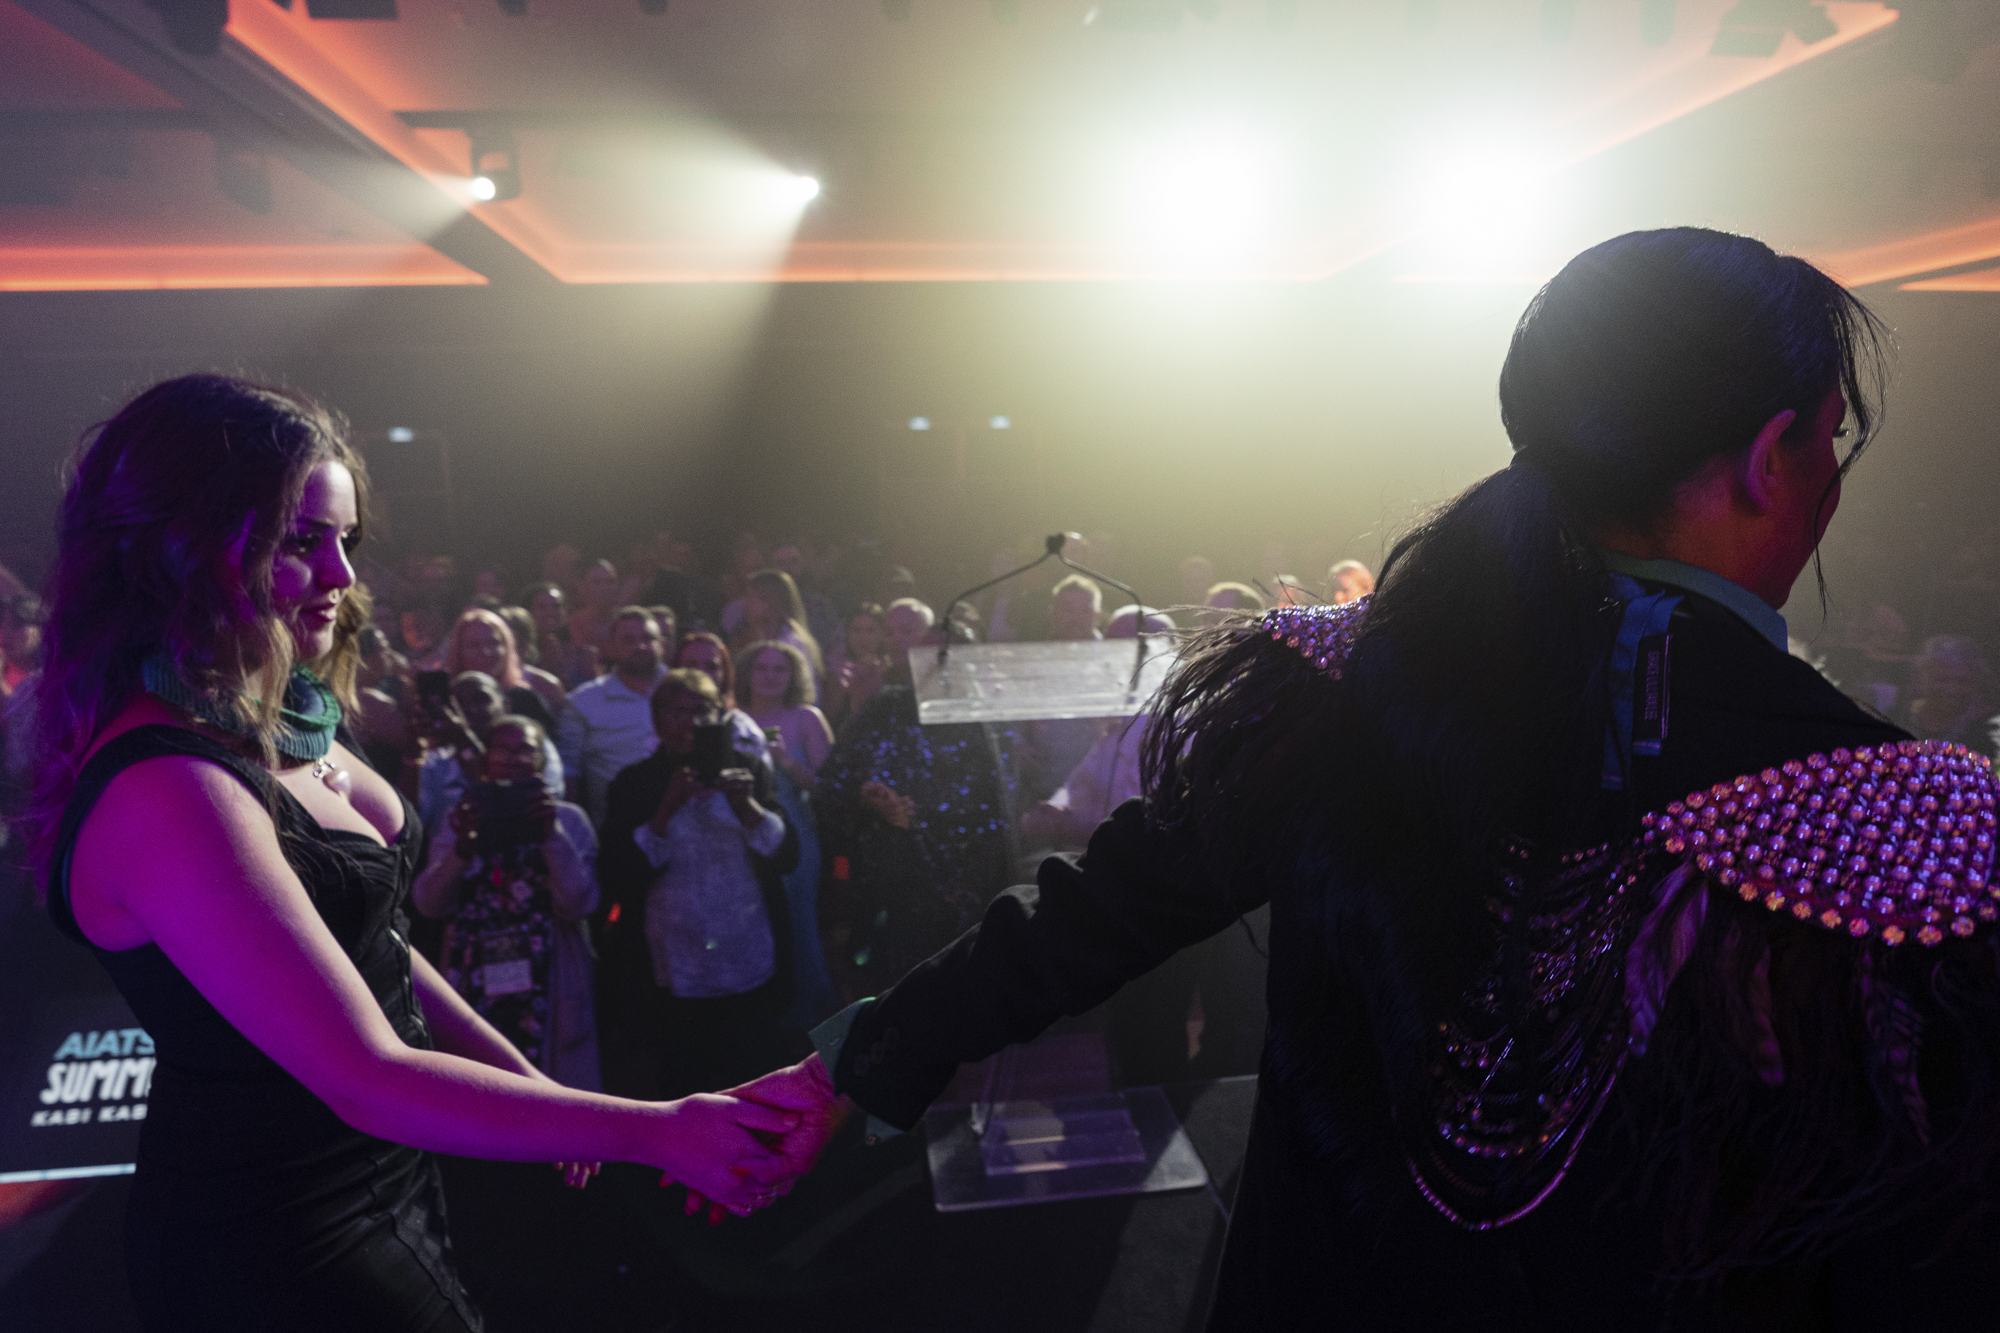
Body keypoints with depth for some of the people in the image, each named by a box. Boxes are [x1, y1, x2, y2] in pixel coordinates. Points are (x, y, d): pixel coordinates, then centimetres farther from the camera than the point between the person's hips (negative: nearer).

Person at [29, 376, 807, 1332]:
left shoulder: (282, 726, 2)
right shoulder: (164, 794, -28)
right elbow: (368, 1082, -30)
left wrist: (518, 1073, 9)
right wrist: (657, 1132, -28)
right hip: (279, 1255, -8)